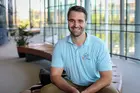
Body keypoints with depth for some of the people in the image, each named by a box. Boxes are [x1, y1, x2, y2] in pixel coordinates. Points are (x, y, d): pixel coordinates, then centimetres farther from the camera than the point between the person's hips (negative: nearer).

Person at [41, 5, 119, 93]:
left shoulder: (99, 45, -15)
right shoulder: (60, 45, -9)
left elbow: (107, 78, -15)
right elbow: (55, 75, -11)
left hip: (95, 86, -1)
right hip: (71, 85, 2)